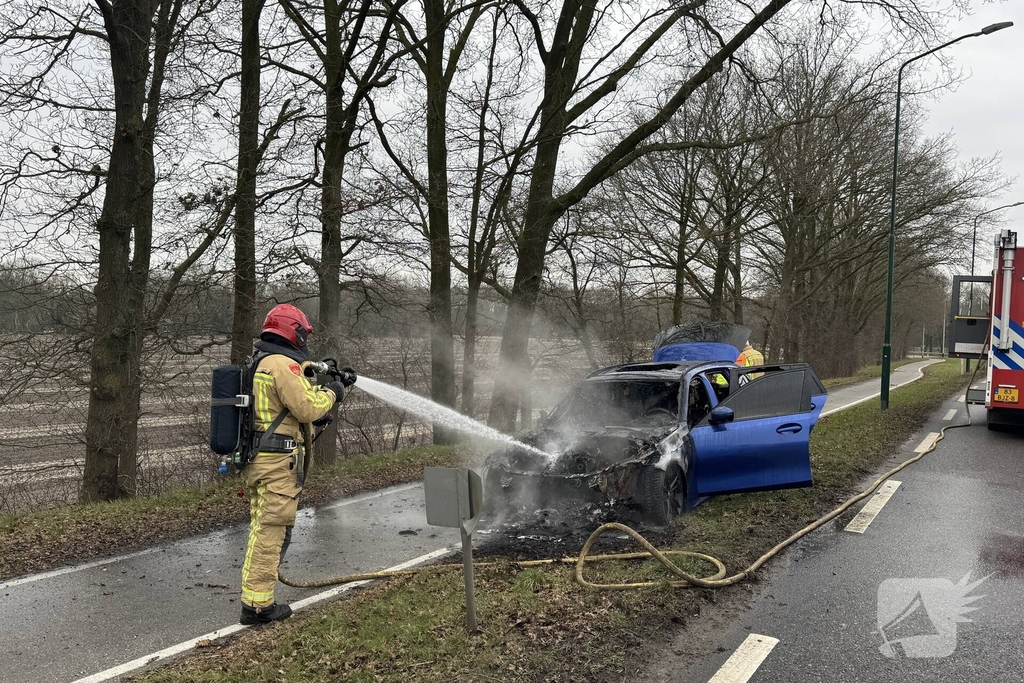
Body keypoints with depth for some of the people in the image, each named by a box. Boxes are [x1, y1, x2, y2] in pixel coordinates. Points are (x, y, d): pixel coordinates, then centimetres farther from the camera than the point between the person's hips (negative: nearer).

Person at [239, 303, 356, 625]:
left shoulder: (263, 363, 18)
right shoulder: (283, 364, -15)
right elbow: (308, 408, -19)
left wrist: (331, 384, 21)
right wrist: (332, 392, -4)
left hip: (261, 459, 10)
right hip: (279, 461, -10)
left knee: (264, 530, 16)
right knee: (270, 530, -5)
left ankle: (256, 598, 23)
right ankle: (257, 604, 1)